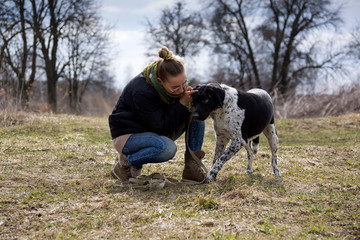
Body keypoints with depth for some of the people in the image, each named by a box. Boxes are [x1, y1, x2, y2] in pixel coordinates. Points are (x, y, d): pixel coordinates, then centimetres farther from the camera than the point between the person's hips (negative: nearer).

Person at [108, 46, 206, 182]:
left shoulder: (177, 83, -11)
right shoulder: (141, 91, -33)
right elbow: (161, 127, -28)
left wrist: (190, 99, -20)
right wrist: (182, 104, -31)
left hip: (156, 133, 7)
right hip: (127, 135, -7)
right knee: (167, 148, -38)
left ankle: (191, 166, -10)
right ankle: (127, 163, -13)